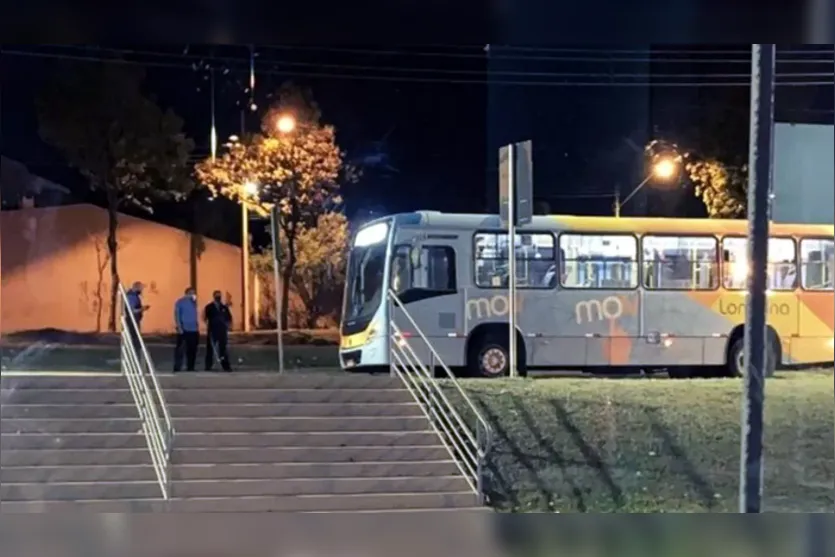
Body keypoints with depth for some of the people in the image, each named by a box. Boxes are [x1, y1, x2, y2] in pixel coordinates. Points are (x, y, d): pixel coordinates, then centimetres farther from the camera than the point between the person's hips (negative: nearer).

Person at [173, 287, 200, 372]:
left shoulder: (194, 302, 15)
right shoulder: (180, 302, 0)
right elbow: (177, 314, -5)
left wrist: (197, 327, 11)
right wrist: (179, 327, -14)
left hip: (193, 329, 6)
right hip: (183, 329, -6)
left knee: (192, 349, 5)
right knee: (180, 349, -8)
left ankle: (190, 367, 12)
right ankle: (177, 367, -8)